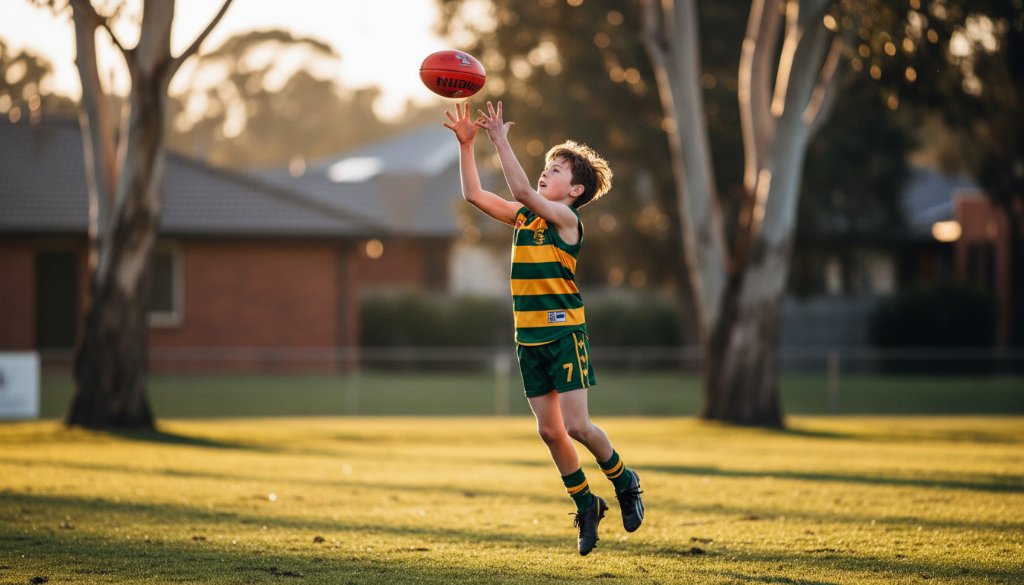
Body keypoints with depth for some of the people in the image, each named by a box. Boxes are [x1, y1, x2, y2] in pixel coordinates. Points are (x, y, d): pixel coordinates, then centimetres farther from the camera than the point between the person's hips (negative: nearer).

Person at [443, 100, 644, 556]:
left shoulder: (566, 219, -10)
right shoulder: (523, 216, 10)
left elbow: (522, 189, -24)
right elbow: (474, 194, 7)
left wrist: (500, 140, -23)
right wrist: (466, 143, -1)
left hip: (564, 334, -7)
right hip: (529, 338, 7)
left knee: (576, 425, -9)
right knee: (549, 430, 7)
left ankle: (625, 482, 15)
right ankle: (586, 504, 22)